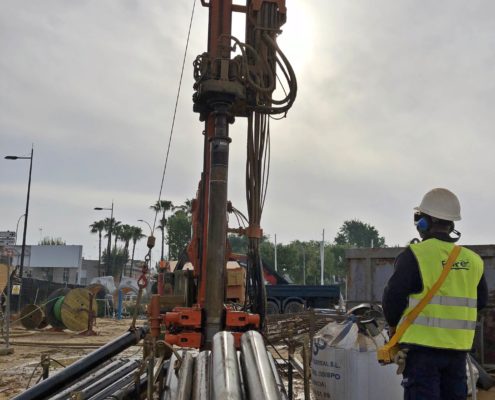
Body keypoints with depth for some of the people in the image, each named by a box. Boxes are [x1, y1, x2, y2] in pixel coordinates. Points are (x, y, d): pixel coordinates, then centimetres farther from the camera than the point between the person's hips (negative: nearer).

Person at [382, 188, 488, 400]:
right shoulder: (472, 260, 7)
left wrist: (394, 325, 7)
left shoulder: (415, 255, -12)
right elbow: (480, 301, 16)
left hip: (422, 345, -6)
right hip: (458, 349, 6)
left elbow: (393, 297, -11)